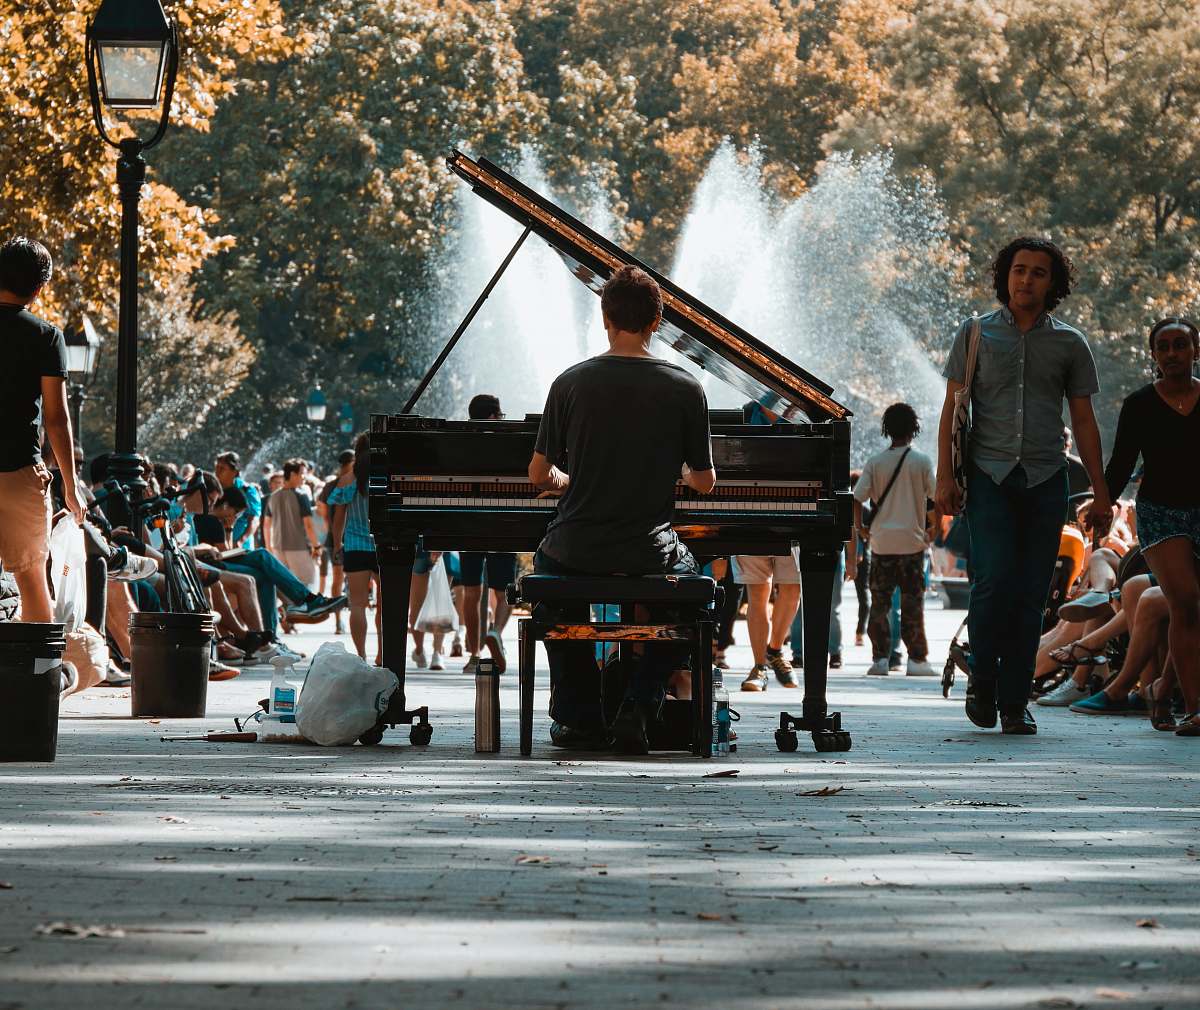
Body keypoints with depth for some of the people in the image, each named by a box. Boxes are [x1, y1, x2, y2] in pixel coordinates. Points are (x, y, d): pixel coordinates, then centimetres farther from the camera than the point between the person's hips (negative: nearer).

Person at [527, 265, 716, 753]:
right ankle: (638, 706, 14)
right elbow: (705, 482, 1)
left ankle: (580, 715, 28)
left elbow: (539, 475, -2)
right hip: (649, 555, 0)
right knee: (690, 576, 33)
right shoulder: (685, 389, -7)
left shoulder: (571, 383, -7)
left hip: (576, 551, 0)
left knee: (547, 563, 36)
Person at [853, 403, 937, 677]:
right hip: (912, 541, -1)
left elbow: (856, 498, -4)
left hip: (881, 541, 1)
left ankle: (880, 657, 3)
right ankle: (917, 659, 3)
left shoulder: (875, 462, 1)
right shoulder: (922, 461, -3)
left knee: (879, 602, 7)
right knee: (912, 602, 3)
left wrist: (860, 527, 10)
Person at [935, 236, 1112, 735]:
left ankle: (1014, 703, 5)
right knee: (995, 581, -16)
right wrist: (946, 477, -4)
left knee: (1031, 593, 0)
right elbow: (953, 409, 6)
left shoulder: (1069, 344, 10)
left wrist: (1100, 493, 7)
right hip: (989, 475, -2)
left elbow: (1084, 421, 12)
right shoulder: (976, 334, 7)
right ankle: (981, 677, 5)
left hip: (1045, 480, 2)